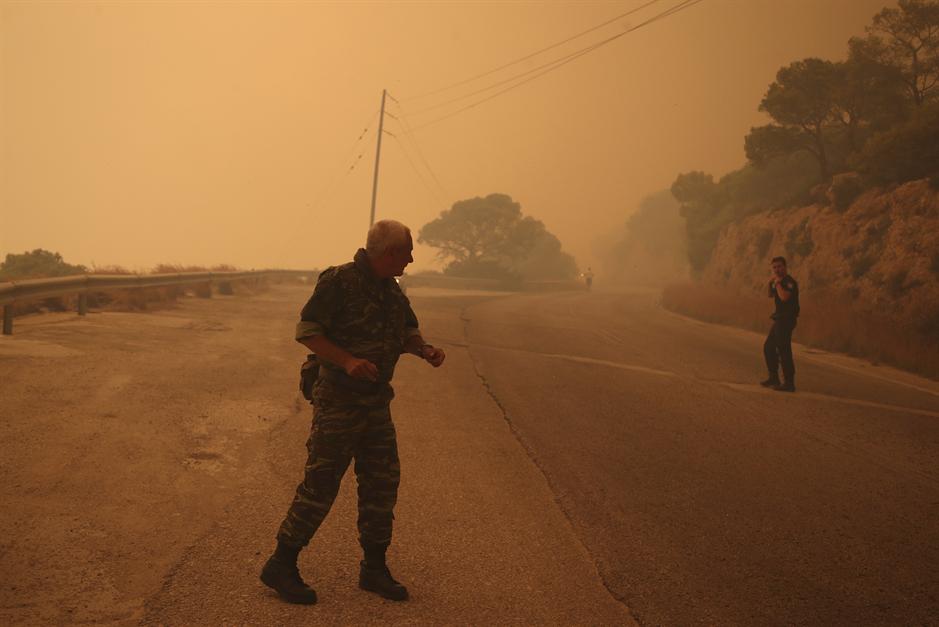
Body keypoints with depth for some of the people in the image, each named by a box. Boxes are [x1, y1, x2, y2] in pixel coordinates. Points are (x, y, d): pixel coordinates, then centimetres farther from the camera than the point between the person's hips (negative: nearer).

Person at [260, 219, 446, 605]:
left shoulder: (391, 290, 9)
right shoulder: (339, 281, -14)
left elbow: (407, 334, 18)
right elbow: (306, 332, -16)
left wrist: (427, 351, -4)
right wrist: (348, 361, -28)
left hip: (377, 402, 8)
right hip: (338, 400, -8)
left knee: (382, 484, 9)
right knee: (320, 486, -3)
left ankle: (374, 568, 22)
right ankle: (281, 566, 11)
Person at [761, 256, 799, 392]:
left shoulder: (789, 282, -14)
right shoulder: (780, 281, 16)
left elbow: (784, 297, -30)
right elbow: (771, 295, 26)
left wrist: (777, 283, -18)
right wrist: (771, 284, 8)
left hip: (786, 320, -10)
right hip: (779, 320, 10)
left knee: (783, 350, -12)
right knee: (768, 347, 16)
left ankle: (789, 382, -11)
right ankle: (774, 378, 23)